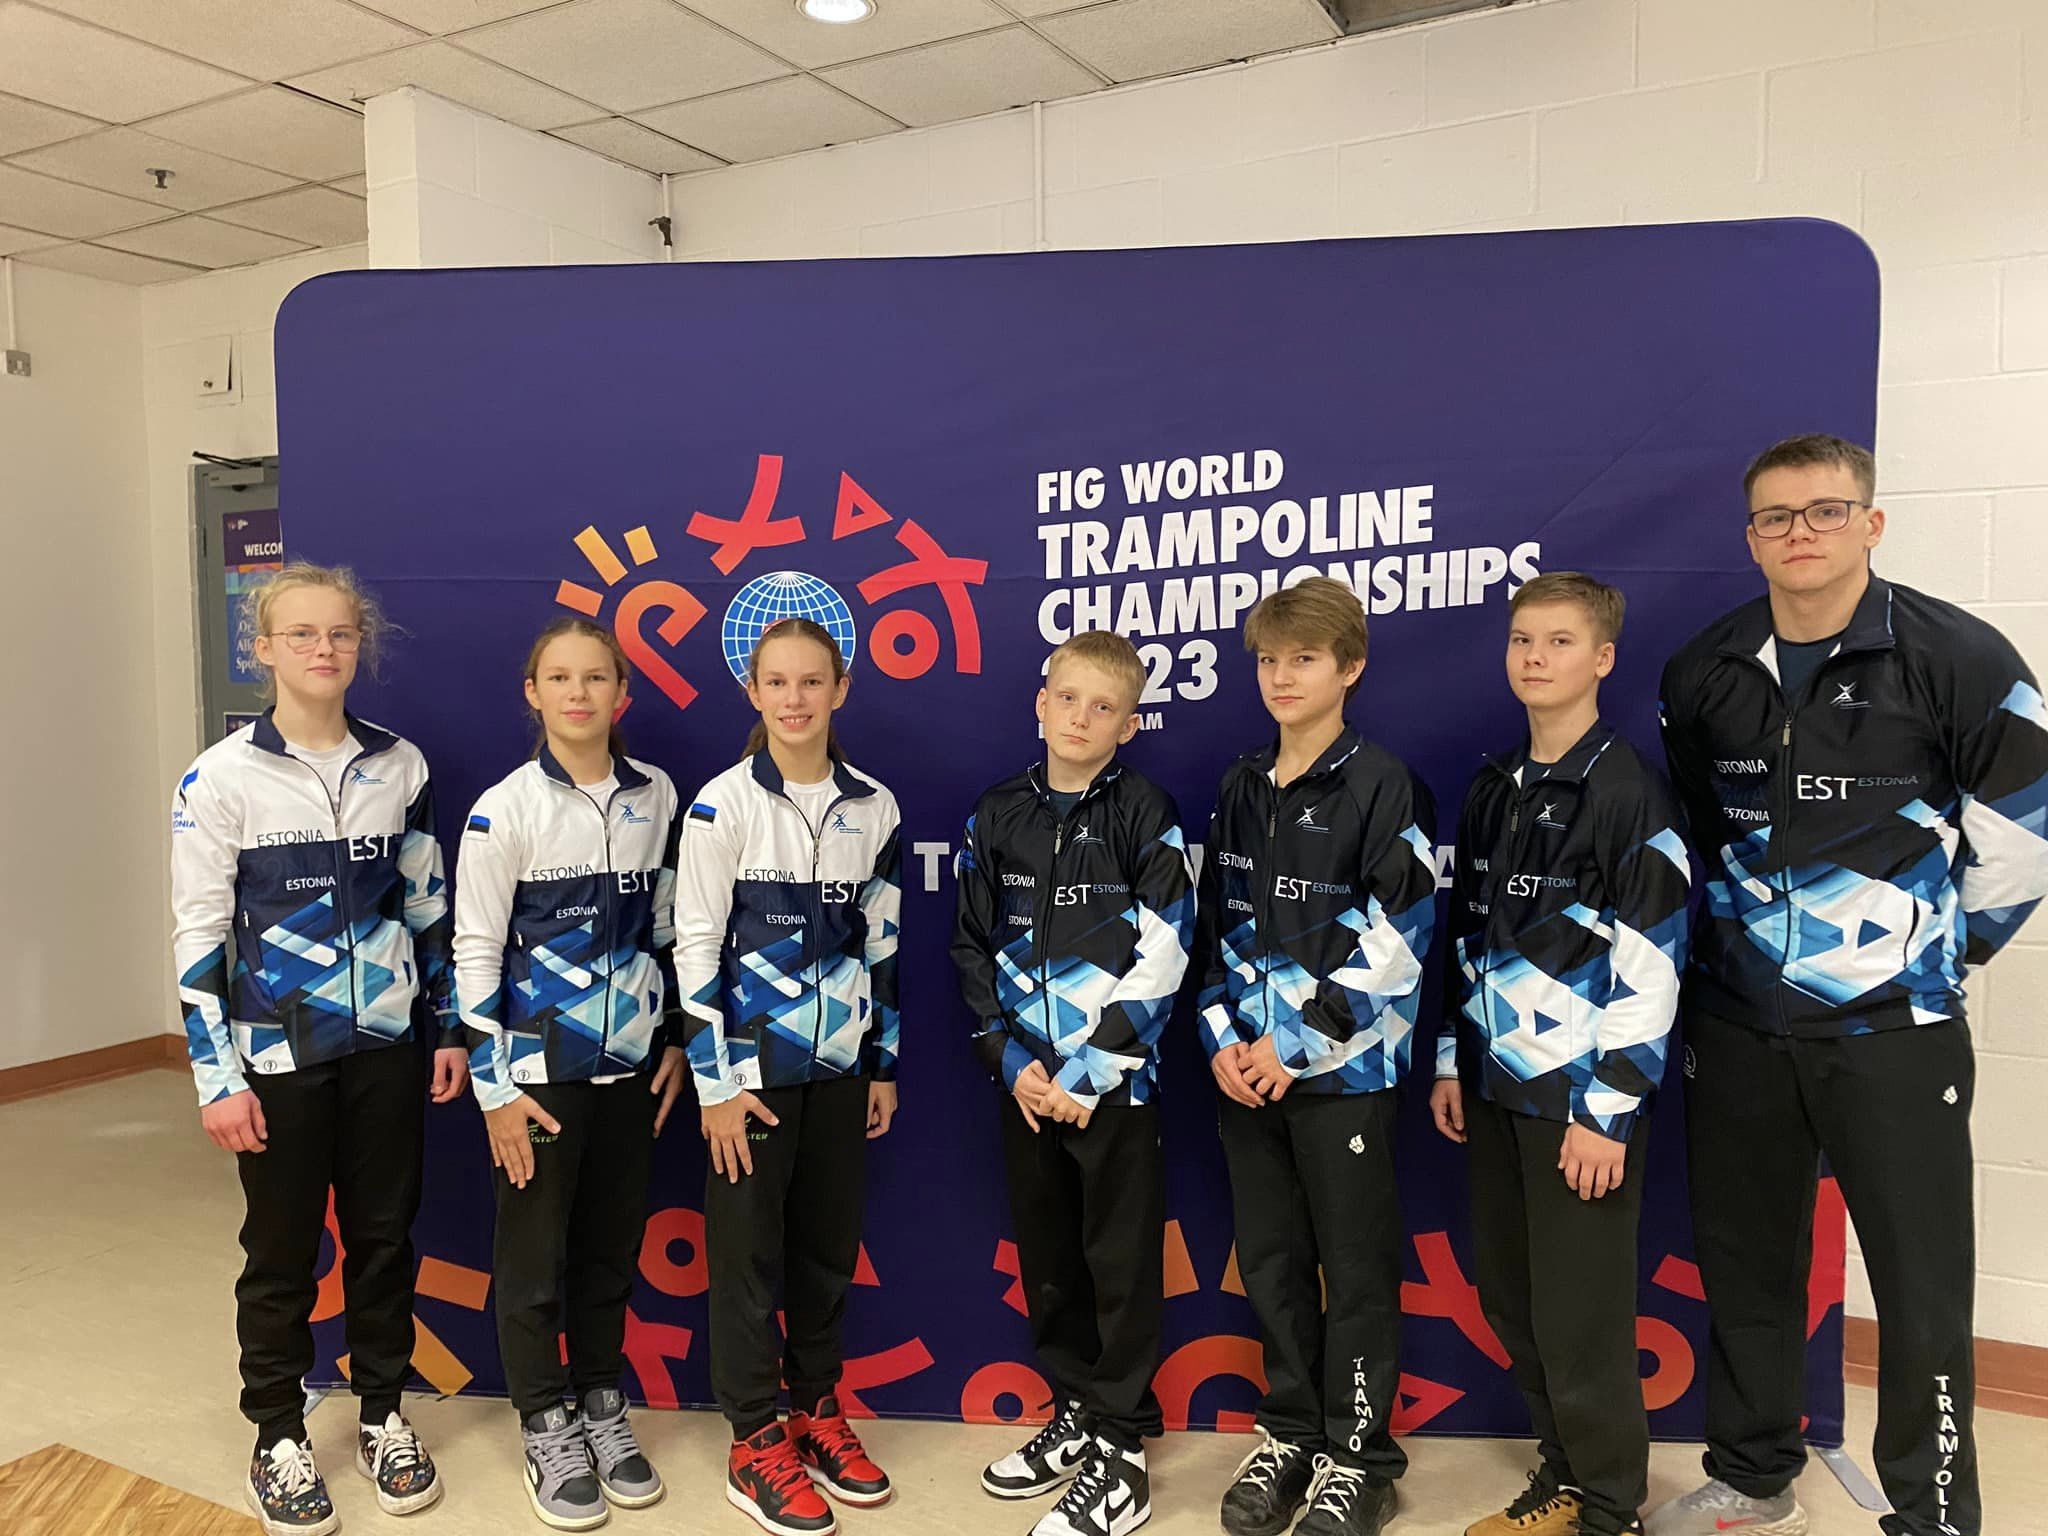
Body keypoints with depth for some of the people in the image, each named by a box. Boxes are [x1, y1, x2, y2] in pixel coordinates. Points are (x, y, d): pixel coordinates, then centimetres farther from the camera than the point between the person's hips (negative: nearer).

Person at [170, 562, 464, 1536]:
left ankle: (383, 1415, 31)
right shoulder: (222, 776, -8)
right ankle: (277, 1439, 28)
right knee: (282, 1252, 10)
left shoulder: (400, 765, 1)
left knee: (385, 1235, 13)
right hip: (280, 1053, -3)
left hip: (387, 1043, 3)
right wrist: (217, 1075, -10)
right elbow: (198, 935, -7)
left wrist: (449, 1026, 7)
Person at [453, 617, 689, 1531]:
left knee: (612, 1246, 13)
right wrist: (494, 1083, -10)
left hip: (632, 1063, 3)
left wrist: (677, 1040, 9)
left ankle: (602, 1405, 31)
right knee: (533, 1254, 8)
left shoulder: (655, 797, 2)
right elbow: (475, 952, -8)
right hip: (539, 1068, -3)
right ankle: (546, 1428, 25)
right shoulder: (505, 808, -10)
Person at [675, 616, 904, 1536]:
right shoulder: (724, 803, -10)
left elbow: (881, 942, 8)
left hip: (841, 1064, 4)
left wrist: (885, 1063, 8)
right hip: (753, 1065, -4)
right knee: (749, 1252, 6)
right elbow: (695, 946, -9)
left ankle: (818, 1410, 31)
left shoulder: (873, 807, 2)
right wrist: (713, 1082, -12)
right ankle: (756, 1444, 21)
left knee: (830, 1244, 13)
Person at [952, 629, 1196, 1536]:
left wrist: (1088, 1073, -15)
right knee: (1044, 1257, 15)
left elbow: (1163, 959, -12)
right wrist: (1010, 1061, -4)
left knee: (1121, 1265, 3)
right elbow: (973, 949, 7)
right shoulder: (997, 817, 5)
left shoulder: (1146, 815, -7)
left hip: (1115, 1080, -4)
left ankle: (1121, 1456, 16)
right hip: (1024, 1080, 5)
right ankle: (1075, 1413, 33)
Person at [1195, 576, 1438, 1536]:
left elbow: (1392, 938, -14)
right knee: (1270, 1261, 14)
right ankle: (1290, 1433, 31)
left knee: (1357, 1269, 6)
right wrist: (1223, 1036, 0)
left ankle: (1356, 1457, 22)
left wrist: (1296, 1040, -15)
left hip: (1342, 1068, -5)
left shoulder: (1383, 787, -8)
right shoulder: (1239, 789, 10)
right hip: (1246, 1066, 6)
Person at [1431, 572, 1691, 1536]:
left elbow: (1652, 964, -15)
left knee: (1579, 1316, 2)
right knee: (1510, 1302, 14)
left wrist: (1608, 1109, -16)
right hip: (1495, 1087, 7)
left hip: (1580, 1095, -7)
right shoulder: (1490, 790, 11)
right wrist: (1449, 1062, 13)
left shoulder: (1629, 792, -11)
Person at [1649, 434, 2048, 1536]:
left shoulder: (1955, 657, -9)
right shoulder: (1702, 674, 4)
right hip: (1736, 1023, 4)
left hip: (1893, 1028, -4)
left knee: (1922, 1288, 3)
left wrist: (1959, 940, 4)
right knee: (1743, 1265, 15)